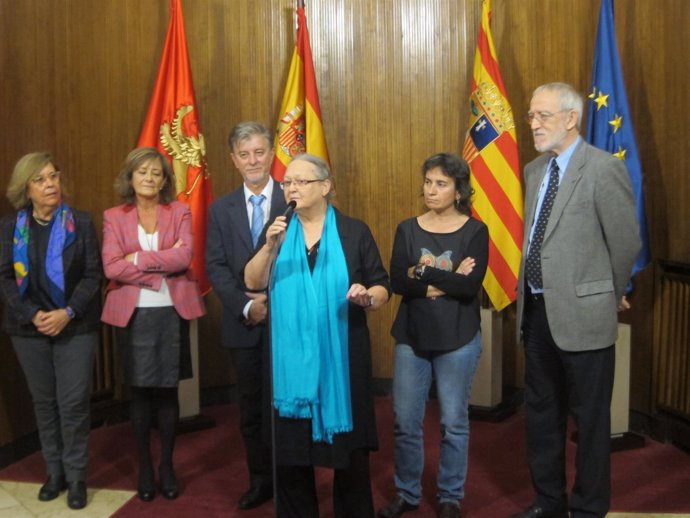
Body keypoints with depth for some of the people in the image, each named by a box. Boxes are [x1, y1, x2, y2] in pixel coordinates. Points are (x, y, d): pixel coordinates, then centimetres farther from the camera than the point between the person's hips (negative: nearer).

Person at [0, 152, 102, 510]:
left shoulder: (81, 223, -1)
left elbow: (93, 275, -4)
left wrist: (68, 312, -16)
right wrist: (33, 315, -14)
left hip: (75, 327, -2)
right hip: (29, 329, 2)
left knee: (73, 403, -3)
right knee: (44, 402, 11)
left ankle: (76, 476, 10)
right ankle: (55, 472, 23)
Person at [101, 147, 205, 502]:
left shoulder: (180, 212, 5)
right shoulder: (114, 217, 4)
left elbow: (185, 256, -11)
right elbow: (112, 267, -9)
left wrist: (140, 258, -13)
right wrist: (162, 265, -13)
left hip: (172, 312, 0)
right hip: (133, 313, 0)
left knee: (168, 390, 7)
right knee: (140, 391, 6)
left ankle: (167, 465, 20)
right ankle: (145, 466, 21)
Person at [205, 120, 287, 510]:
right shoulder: (221, 210, 7)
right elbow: (216, 267, 1)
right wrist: (246, 305, -13)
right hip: (245, 324, 3)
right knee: (252, 405, 12)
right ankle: (261, 480, 26)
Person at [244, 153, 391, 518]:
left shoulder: (354, 232, 0)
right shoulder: (277, 230, 7)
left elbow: (383, 287, 0)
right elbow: (252, 282, -3)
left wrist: (367, 297, -21)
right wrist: (270, 247, -19)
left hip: (341, 358, -1)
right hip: (292, 358, 2)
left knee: (349, 447, 8)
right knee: (290, 448, 8)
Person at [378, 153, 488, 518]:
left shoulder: (475, 231, -3)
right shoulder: (407, 230, 4)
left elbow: (471, 287, -15)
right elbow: (397, 282, -9)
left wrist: (423, 273, -13)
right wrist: (447, 281, -15)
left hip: (457, 339, -2)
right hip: (411, 337, 2)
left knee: (453, 422, 7)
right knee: (405, 421, 8)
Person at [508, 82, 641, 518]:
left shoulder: (604, 168, -13)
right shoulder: (534, 170, 10)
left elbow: (627, 242, -10)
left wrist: (610, 295, 2)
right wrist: (529, 290, 12)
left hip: (581, 313, -7)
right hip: (537, 310, 8)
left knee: (589, 417, 7)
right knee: (541, 412, 17)